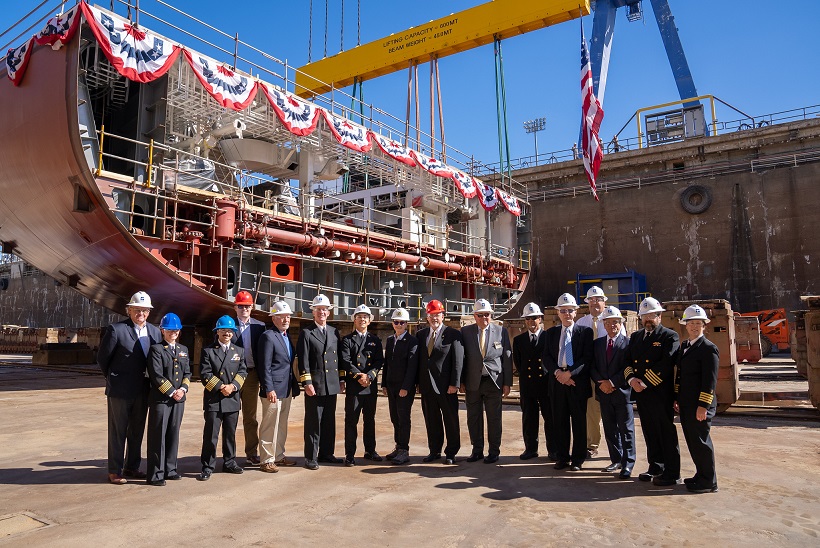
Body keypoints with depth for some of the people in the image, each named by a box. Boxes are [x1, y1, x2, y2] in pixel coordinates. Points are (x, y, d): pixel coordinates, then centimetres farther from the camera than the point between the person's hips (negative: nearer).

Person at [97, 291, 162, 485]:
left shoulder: (155, 332, 4)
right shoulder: (116, 330, -12)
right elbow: (102, 357, -4)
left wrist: (150, 380, 7)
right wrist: (113, 378, 5)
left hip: (143, 390, 5)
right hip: (120, 389, -5)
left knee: (137, 431, 15)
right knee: (118, 431, 6)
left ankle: (132, 467, 28)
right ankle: (115, 471, 17)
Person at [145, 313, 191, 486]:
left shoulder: (183, 350, 15)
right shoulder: (156, 349, -4)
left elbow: (187, 373, 12)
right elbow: (157, 375, -12)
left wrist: (183, 389, -5)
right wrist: (172, 392, -13)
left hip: (178, 399, 6)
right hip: (160, 399, -6)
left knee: (173, 434, 12)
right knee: (158, 436, -1)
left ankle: (170, 469, 22)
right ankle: (156, 474, 7)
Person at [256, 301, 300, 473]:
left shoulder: (287, 336, 15)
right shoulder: (268, 336, -11)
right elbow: (265, 366, -16)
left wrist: (294, 386, 14)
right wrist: (269, 389, -20)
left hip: (287, 390, 9)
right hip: (273, 390, -9)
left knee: (282, 426, 16)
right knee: (269, 426, -1)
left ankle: (279, 456, 27)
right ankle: (267, 460, 9)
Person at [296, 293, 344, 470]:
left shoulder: (335, 332, 12)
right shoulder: (306, 333, -2)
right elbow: (303, 361, -7)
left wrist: (341, 380, 11)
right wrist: (307, 383, -13)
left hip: (332, 385, 5)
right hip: (314, 385, -5)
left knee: (329, 421, 12)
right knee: (313, 421, 1)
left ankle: (326, 453, 24)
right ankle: (311, 457, 10)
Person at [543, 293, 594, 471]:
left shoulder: (585, 331, 1)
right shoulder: (551, 332, 11)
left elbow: (587, 358, -7)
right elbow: (546, 357, 7)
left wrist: (570, 373, -15)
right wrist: (557, 372, -10)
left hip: (578, 381, -3)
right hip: (557, 381, 3)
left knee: (579, 421, 4)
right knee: (560, 421, 8)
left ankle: (578, 459, 15)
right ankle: (563, 457, 19)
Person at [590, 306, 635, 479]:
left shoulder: (628, 343, -5)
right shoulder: (597, 343, 10)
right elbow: (592, 367, 7)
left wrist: (612, 382, -16)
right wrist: (601, 382, -8)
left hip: (622, 392, -5)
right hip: (604, 393, 5)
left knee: (626, 429, 1)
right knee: (609, 429, 12)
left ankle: (627, 464, 8)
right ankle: (616, 460, 23)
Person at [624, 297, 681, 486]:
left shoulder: (669, 336, -5)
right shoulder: (635, 336, 15)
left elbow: (665, 364, -16)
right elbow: (627, 360, 11)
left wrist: (644, 382, -17)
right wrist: (631, 379, -7)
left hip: (660, 393, -6)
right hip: (640, 393, 6)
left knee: (666, 432, 0)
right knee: (649, 432, 14)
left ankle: (672, 473, 10)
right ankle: (655, 467, 26)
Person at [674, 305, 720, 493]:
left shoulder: (709, 348, -12)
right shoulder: (684, 346, 14)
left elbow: (710, 380, -16)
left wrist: (703, 406, -19)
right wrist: (677, 399, 16)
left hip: (699, 406, -8)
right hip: (686, 405, 8)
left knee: (700, 441, -1)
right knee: (692, 441, 15)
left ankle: (709, 482, 11)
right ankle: (701, 475, 28)